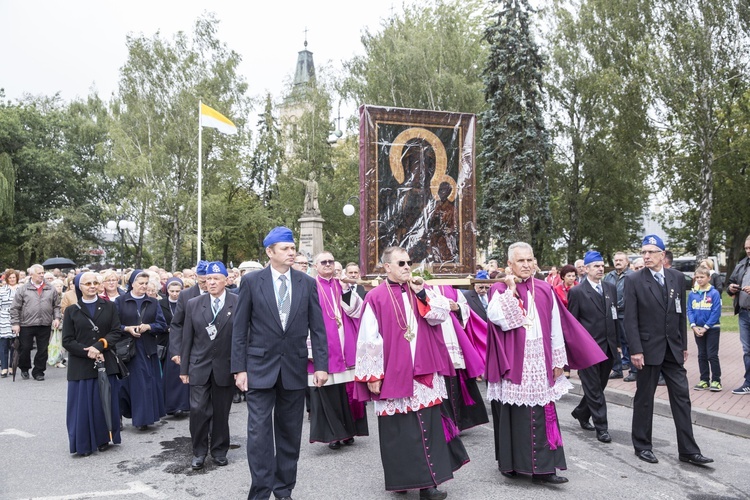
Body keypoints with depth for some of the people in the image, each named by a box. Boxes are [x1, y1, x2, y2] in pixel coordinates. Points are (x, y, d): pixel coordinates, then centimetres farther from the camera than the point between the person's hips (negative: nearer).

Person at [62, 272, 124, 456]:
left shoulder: (109, 306, 6)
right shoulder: (71, 311, 4)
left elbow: (116, 332, -2)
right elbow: (67, 340, -1)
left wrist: (98, 346, -16)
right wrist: (88, 352, -14)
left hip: (106, 363, 1)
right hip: (81, 366, -1)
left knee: (105, 403, 6)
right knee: (83, 405, 3)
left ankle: (102, 439, 20)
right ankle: (84, 443, 14)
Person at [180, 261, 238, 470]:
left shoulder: (239, 303, -5)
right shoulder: (193, 304, 4)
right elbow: (187, 338, 6)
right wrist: (184, 368, 6)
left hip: (226, 367, -1)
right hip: (199, 366, 1)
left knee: (221, 412, 9)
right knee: (198, 410, -2)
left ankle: (219, 451, 27)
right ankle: (199, 452, 17)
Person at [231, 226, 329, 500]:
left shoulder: (307, 283, 2)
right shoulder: (251, 281, -3)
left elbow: (317, 328, 3)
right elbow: (240, 328, -1)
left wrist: (321, 365, -3)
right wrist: (239, 368, -5)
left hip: (294, 368, 2)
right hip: (260, 367, -2)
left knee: (289, 432, 11)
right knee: (259, 431, -3)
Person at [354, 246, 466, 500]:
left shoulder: (420, 291, 9)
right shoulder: (376, 297, -6)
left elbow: (441, 315, -1)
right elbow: (369, 339, -8)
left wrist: (422, 294, -12)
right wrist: (373, 375, -10)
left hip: (423, 371, 4)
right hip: (393, 373, -4)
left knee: (427, 426, 6)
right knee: (398, 429, 5)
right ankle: (402, 479, 20)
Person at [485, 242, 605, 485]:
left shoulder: (545, 290, 8)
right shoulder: (500, 289, -2)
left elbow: (556, 327, 9)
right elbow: (495, 316, -21)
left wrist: (558, 360, 7)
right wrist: (510, 290, -17)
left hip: (540, 362, 3)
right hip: (513, 363, -3)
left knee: (541, 414, 3)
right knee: (513, 413, 5)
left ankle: (542, 467, 8)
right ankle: (510, 462, 19)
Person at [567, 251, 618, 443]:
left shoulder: (611, 288, 9)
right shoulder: (577, 292, -7)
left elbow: (615, 316, 13)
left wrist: (617, 342, 9)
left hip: (607, 347, 5)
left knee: (598, 387, 14)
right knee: (594, 389, 2)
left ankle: (581, 413, 35)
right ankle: (601, 427, 11)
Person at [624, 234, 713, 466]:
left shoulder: (677, 277, 6)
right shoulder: (634, 280, -7)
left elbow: (681, 313, 10)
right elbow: (630, 319, -10)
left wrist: (684, 345, 10)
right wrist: (635, 350, -15)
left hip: (673, 348, 4)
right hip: (648, 348, -4)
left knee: (682, 397, 5)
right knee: (644, 398, 7)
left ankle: (688, 450, 13)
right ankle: (642, 446, 20)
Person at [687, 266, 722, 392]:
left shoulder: (714, 293, -11)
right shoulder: (692, 294, 2)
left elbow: (716, 312, -13)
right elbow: (689, 311, 3)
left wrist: (705, 327, -15)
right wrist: (693, 326, -9)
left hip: (712, 329, -4)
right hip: (697, 329, 4)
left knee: (712, 355, -2)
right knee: (702, 355, 10)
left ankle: (716, 380, 8)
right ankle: (704, 380, 18)